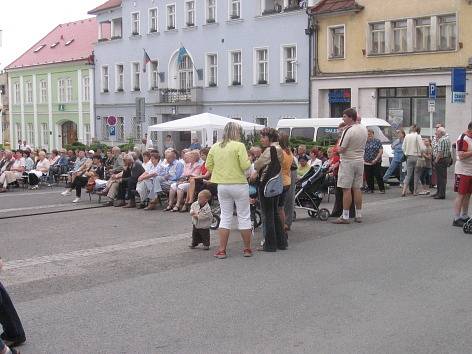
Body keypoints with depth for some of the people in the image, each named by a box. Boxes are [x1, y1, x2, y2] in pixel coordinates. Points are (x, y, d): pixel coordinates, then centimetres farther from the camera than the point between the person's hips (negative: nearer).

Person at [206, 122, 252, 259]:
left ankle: (221, 250, 9)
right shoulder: (239, 146, -11)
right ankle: (247, 249, 15)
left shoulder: (214, 147, 4)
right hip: (239, 185, -4)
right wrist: (249, 160, 4)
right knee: (244, 217, 8)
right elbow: (245, 165, -17)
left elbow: (208, 166, 6)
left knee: (225, 217, 12)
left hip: (222, 186, 4)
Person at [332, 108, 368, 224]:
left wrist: (337, 149, 3)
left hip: (348, 162, -8)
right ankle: (358, 215, 16)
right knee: (357, 189, 12)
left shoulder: (348, 130, -18)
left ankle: (345, 217, -1)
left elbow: (341, 149, -19)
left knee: (346, 190, -3)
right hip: (360, 161, 8)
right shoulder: (364, 129, 7)